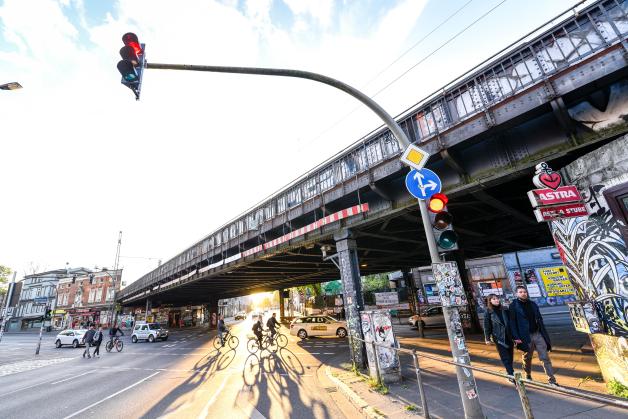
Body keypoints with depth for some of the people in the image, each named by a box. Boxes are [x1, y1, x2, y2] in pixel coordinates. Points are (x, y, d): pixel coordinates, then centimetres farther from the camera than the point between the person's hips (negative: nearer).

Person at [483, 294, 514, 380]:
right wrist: (487, 338, -4)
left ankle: (509, 372, 26)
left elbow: (511, 322, 11)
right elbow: (487, 325, -3)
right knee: (505, 357, -3)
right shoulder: (489, 312, -4)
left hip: (509, 336, 4)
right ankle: (512, 374, 0)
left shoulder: (505, 309, 6)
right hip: (498, 337, -4)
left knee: (510, 356, 12)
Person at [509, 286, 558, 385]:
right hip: (525, 336, -3)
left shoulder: (532, 304, 6)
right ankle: (528, 377, 31)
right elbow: (512, 323, -11)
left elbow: (539, 319, 11)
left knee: (545, 357, 2)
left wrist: (544, 333, 6)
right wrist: (516, 337, -16)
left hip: (538, 334, 3)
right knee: (527, 358, 13)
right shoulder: (513, 306, -10)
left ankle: (552, 380, 10)